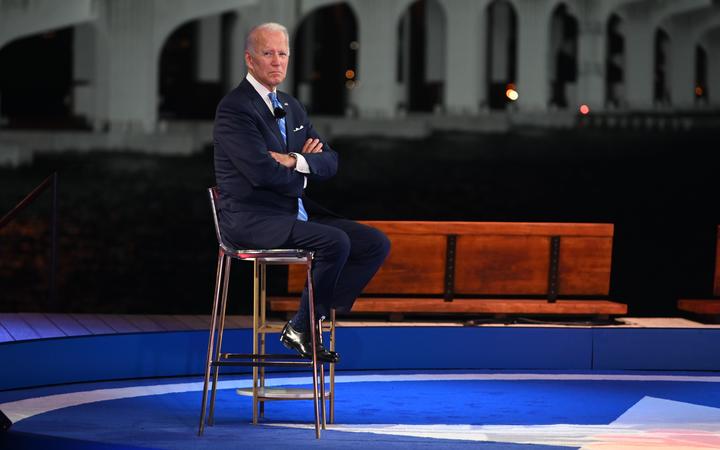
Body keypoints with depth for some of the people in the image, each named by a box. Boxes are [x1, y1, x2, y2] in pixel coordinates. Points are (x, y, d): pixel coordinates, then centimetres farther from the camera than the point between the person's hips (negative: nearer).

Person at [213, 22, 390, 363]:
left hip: (295, 212, 9)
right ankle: (300, 328, -11)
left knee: (376, 244, -5)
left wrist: (296, 161, -11)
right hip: (251, 219, -9)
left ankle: (317, 316, -1)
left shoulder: (291, 108, 16)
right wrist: (303, 177, -2)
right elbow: (262, 172, -21)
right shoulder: (234, 108, -11)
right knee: (335, 242, -30)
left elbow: (329, 162, 11)